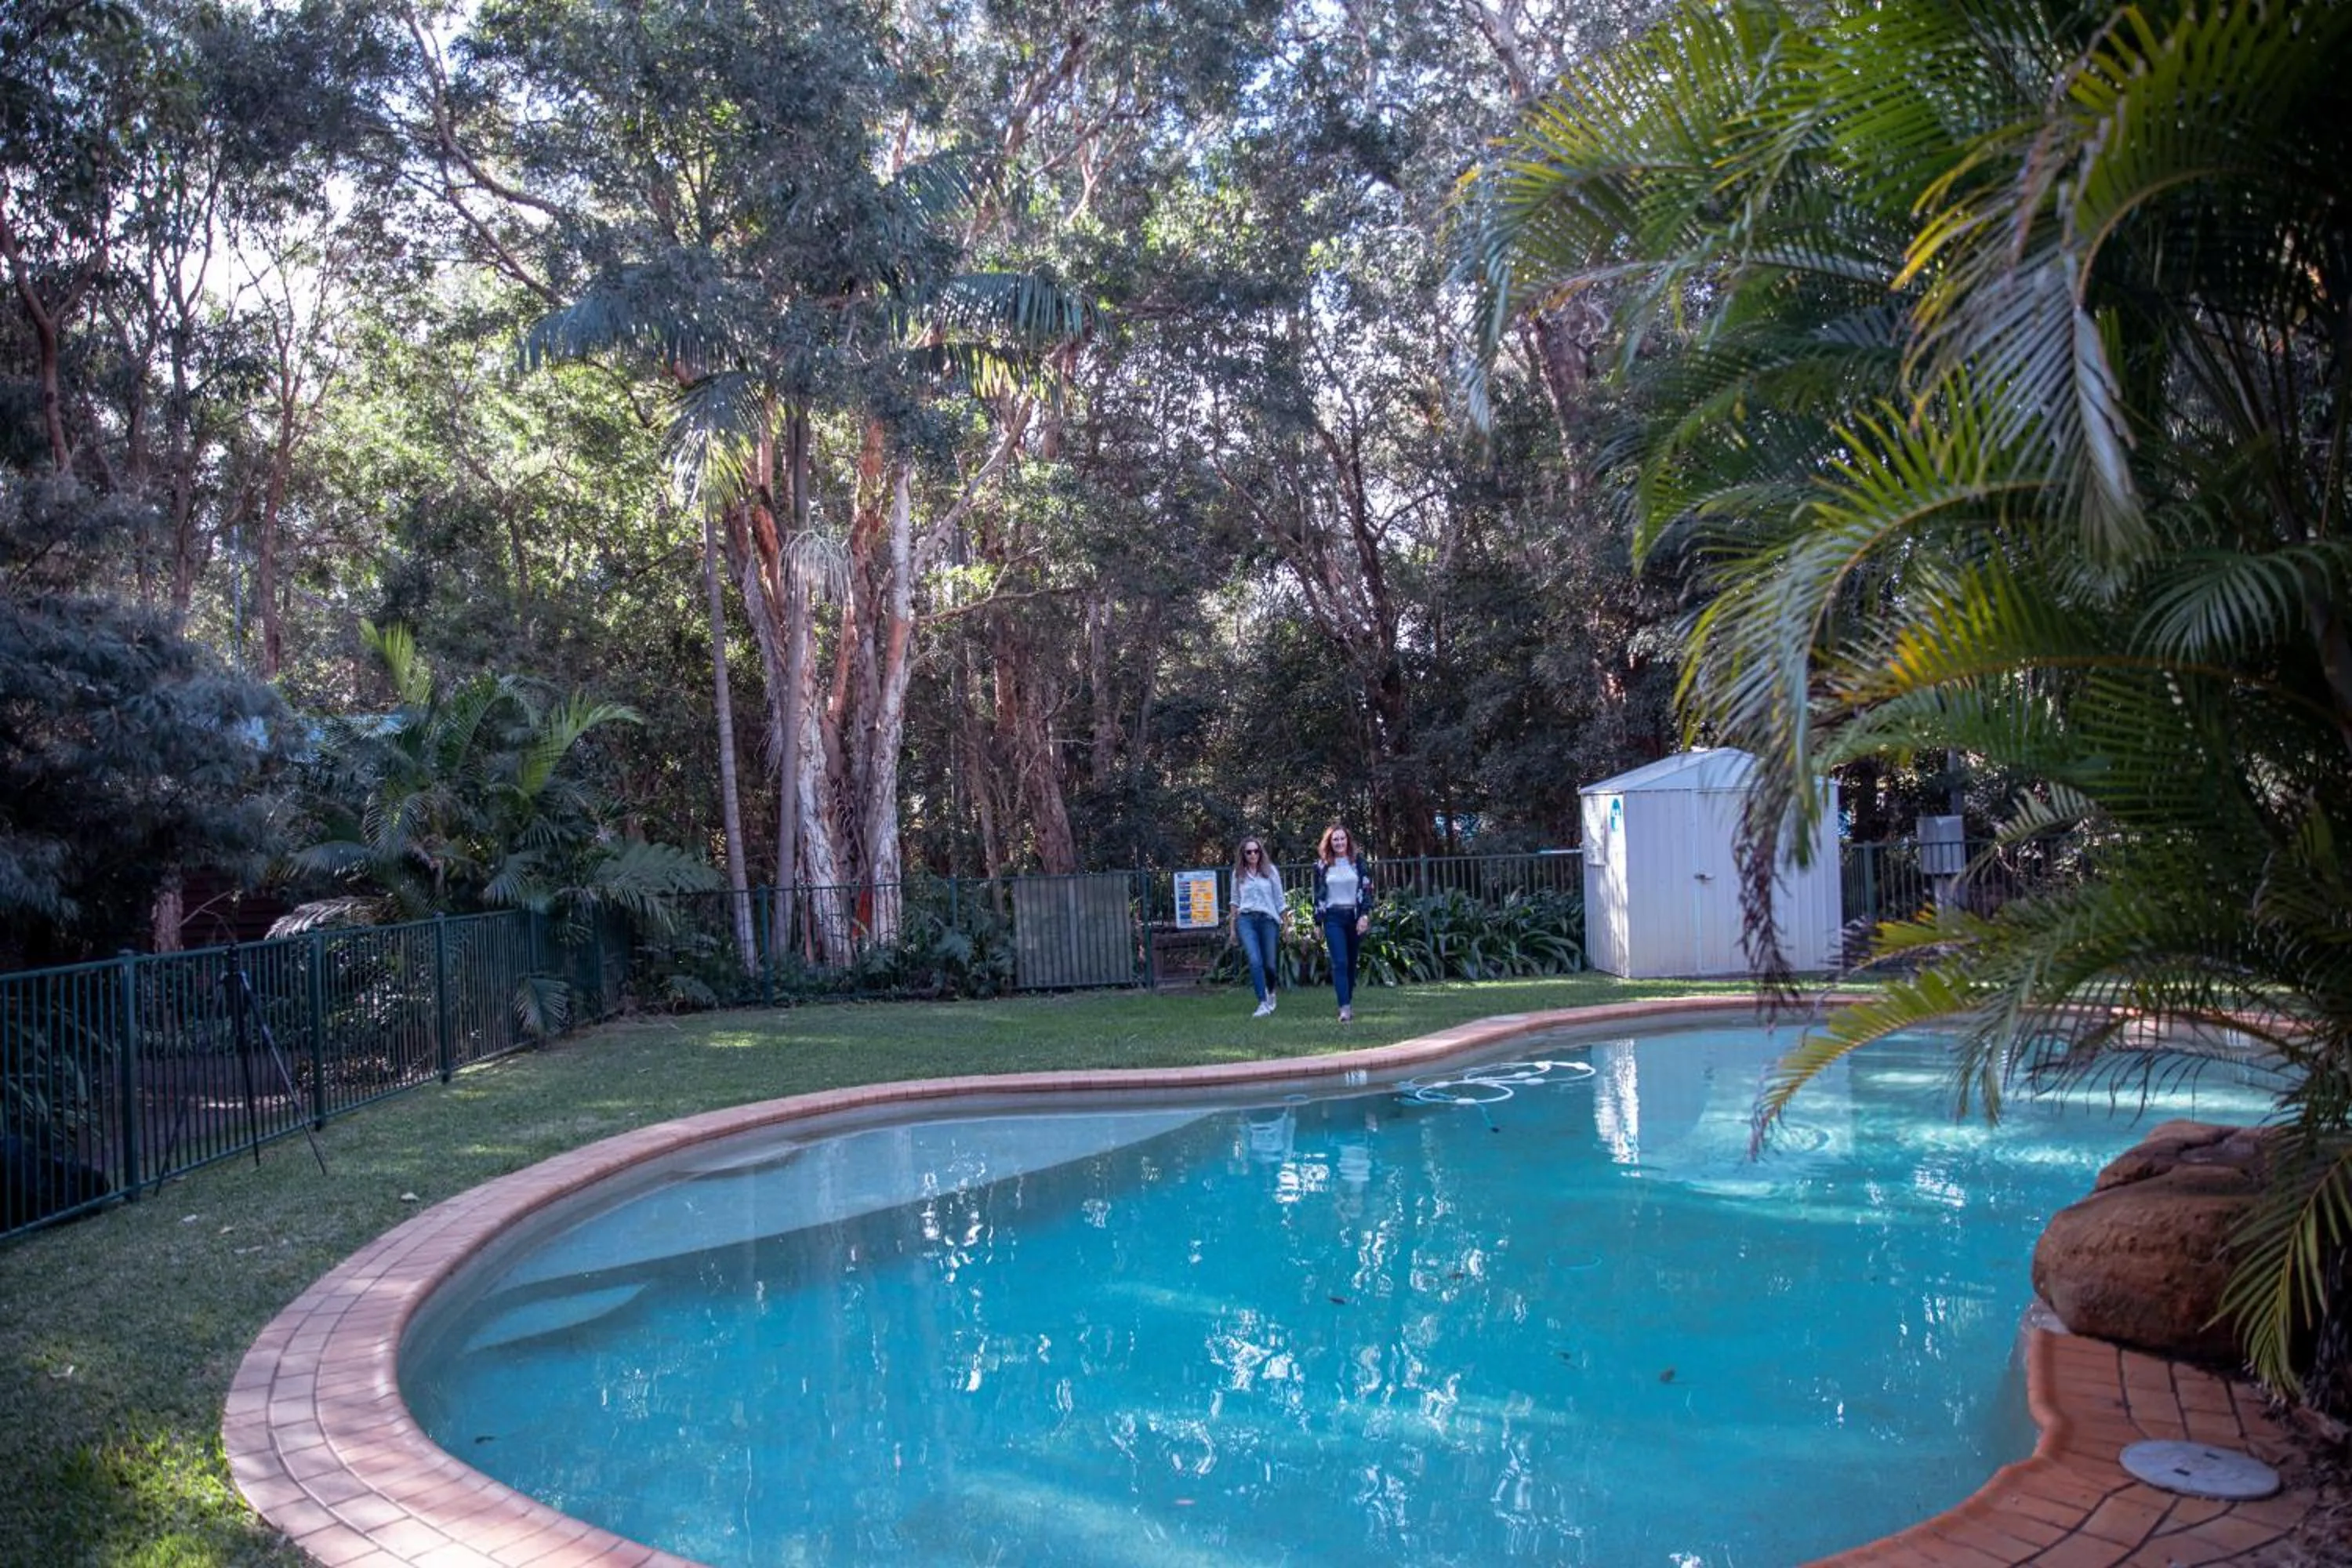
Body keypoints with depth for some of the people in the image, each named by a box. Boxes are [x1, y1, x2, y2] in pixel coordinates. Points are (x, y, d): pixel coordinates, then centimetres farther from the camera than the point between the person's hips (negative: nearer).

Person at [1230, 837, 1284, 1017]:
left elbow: (1279, 899, 9)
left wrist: (1284, 923, 8)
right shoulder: (1238, 873, 10)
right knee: (1255, 961, -16)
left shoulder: (1270, 870, 5)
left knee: (1269, 963, 2)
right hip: (1246, 920, 0)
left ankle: (1270, 991, 34)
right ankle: (1263, 1004, -14)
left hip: (1268, 919, 0)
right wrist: (1233, 926, 17)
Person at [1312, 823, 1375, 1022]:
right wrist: (1318, 923, 7)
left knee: (1351, 962, 8)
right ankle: (1345, 1008, -17)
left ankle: (1349, 1001, 21)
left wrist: (1364, 916, -11)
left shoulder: (1359, 862, 3)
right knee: (1339, 962, -11)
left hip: (1355, 916, 1)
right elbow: (1318, 895, 8)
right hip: (1333, 918, -1)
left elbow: (1367, 890, 1)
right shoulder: (1322, 865, 4)